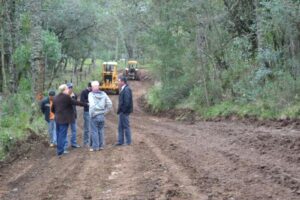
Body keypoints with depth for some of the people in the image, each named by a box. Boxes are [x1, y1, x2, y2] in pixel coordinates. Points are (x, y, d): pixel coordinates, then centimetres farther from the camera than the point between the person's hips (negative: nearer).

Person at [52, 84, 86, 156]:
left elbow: (53, 109, 15)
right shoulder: (66, 97, -14)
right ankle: (60, 151, 0)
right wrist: (85, 104, -1)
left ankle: (59, 149, 21)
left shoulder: (56, 98, 9)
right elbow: (75, 102, -11)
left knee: (59, 134, 15)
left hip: (57, 119, 8)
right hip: (64, 119, -8)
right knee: (62, 135, -3)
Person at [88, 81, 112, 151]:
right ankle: (101, 146, 20)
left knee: (94, 131, 3)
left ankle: (95, 146, 6)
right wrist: (105, 111, 10)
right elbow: (110, 104, 3)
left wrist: (91, 114, -13)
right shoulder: (103, 94, 3)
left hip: (94, 116, -5)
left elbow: (92, 105, -24)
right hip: (102, 115, 5)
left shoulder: (91, 94, -12)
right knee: (101, 131, 14)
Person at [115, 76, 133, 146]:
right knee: (120, 127, 14)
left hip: (124, 112, -10)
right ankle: (120, 141, 20)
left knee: (126, 126, -2)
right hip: (122, 112, 10)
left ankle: (128, 142, 6)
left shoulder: (126, 90, -18)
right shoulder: (123, 89, 14)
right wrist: (119, 110, 14)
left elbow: (127, 102, -24)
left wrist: (123, 110, -20)